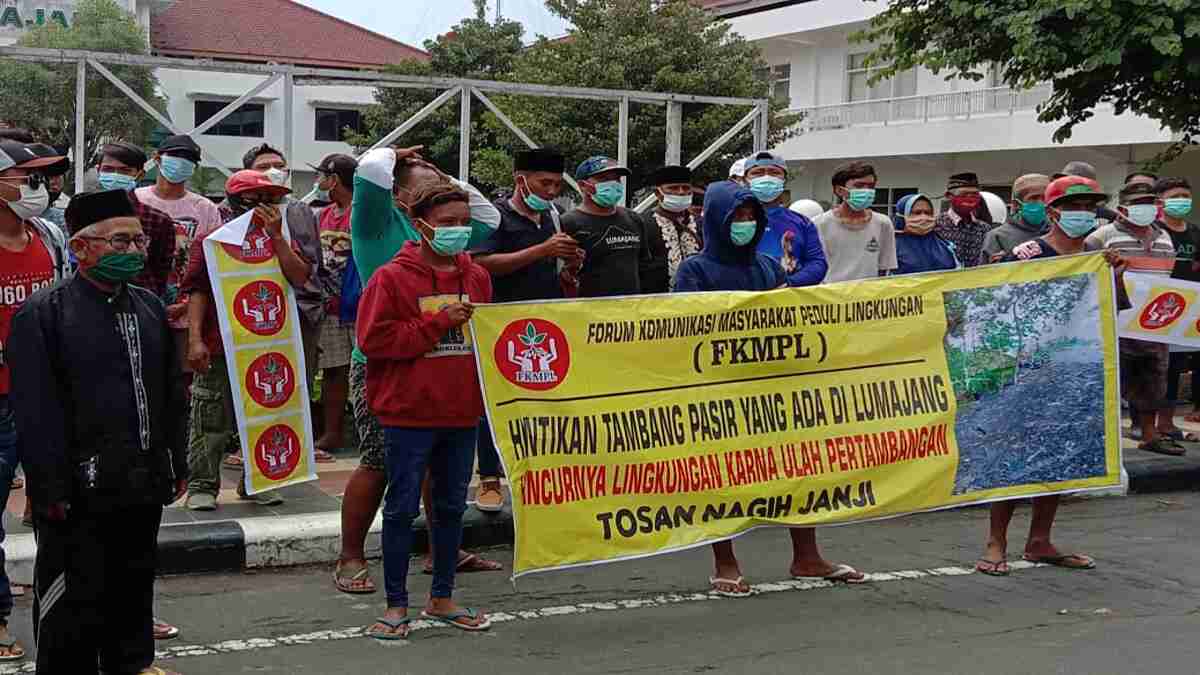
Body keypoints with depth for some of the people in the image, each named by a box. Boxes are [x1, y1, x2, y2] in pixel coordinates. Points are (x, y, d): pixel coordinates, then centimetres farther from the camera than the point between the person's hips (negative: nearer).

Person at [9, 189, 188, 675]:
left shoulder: (150, 308, 12)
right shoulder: (42, 314, -9)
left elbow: (172, 396, 17)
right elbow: (36, 412, -14)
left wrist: (177, 465, 15)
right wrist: (51, 490, -17)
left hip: (145, 488, 6)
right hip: (80, 494, -6)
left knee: (134, 590, 19)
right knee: (74, 602, 2)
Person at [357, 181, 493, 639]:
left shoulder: (477, 277, 8)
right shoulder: (392, 278, -8)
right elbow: (373, 339, -16)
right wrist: (438, 324, -17)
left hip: (462, 412, 5)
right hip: (410, 413, -5)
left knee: (452, 506, 13)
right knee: (402, 508, 2)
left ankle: (441, 598, 26)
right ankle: (396, 605, 13)